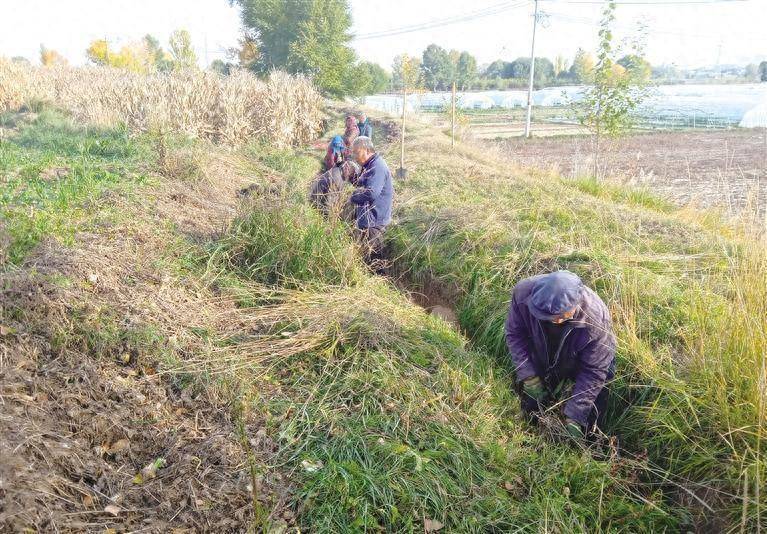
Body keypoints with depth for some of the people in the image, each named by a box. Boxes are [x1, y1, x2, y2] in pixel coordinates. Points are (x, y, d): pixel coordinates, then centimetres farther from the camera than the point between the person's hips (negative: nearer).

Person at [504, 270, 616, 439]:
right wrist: (528, 376, -22)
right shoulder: (523, 293, -35)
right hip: (541, 362, 2)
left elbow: (593, 370, -27)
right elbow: (515, 334, -16)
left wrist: (574, 416, -27)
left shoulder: (596, 318, -39)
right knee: (531, 414, 13)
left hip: (580, 365, -2)